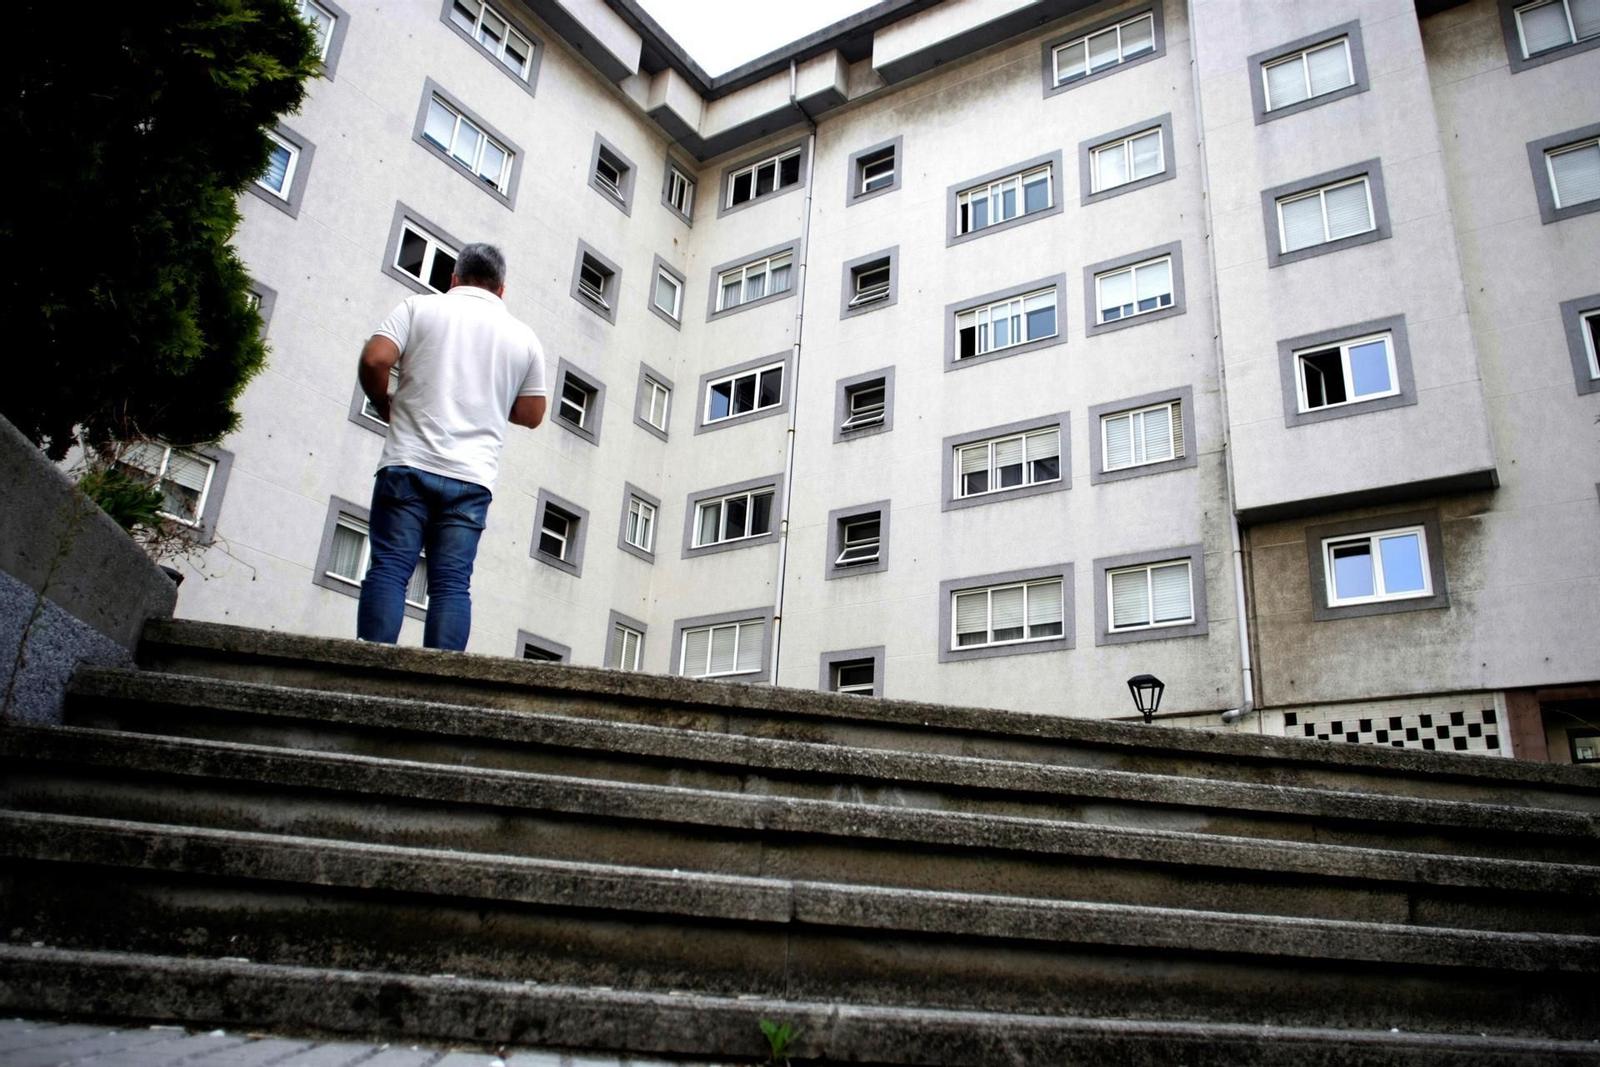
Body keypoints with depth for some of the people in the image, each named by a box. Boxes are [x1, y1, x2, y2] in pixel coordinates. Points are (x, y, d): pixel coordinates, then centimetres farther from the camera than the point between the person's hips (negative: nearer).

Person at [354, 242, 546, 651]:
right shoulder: (523, 337, 14)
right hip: (471, 477, 2)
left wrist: (385, 406, 13)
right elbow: (531, 415, 15)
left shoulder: (420, 307, 8)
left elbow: (374, 359, -5)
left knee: (388, 569, -3)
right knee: (452, 583, 0)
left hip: (409, 463, -1)